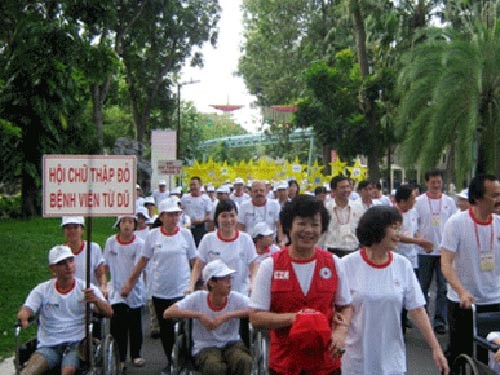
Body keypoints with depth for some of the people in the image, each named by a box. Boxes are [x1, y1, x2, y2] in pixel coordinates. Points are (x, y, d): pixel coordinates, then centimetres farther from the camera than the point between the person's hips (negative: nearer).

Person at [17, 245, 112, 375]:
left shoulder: (87, 289, 6)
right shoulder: (42, 290, 12)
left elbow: (109, 313, -6)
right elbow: (26, 309, 0)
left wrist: (96, 300, -29)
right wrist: (23, 316, -26)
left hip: (77, 344, -1)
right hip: (48, 346, 1)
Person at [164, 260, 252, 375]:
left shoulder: (236, 298, -6)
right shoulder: (197, 298, -8)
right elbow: (167, 313, -15)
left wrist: (228, 315, -26)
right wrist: (199, 315, -23)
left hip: (231, 344, 2)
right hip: (205, 347, -1)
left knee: (243, 361, -32)